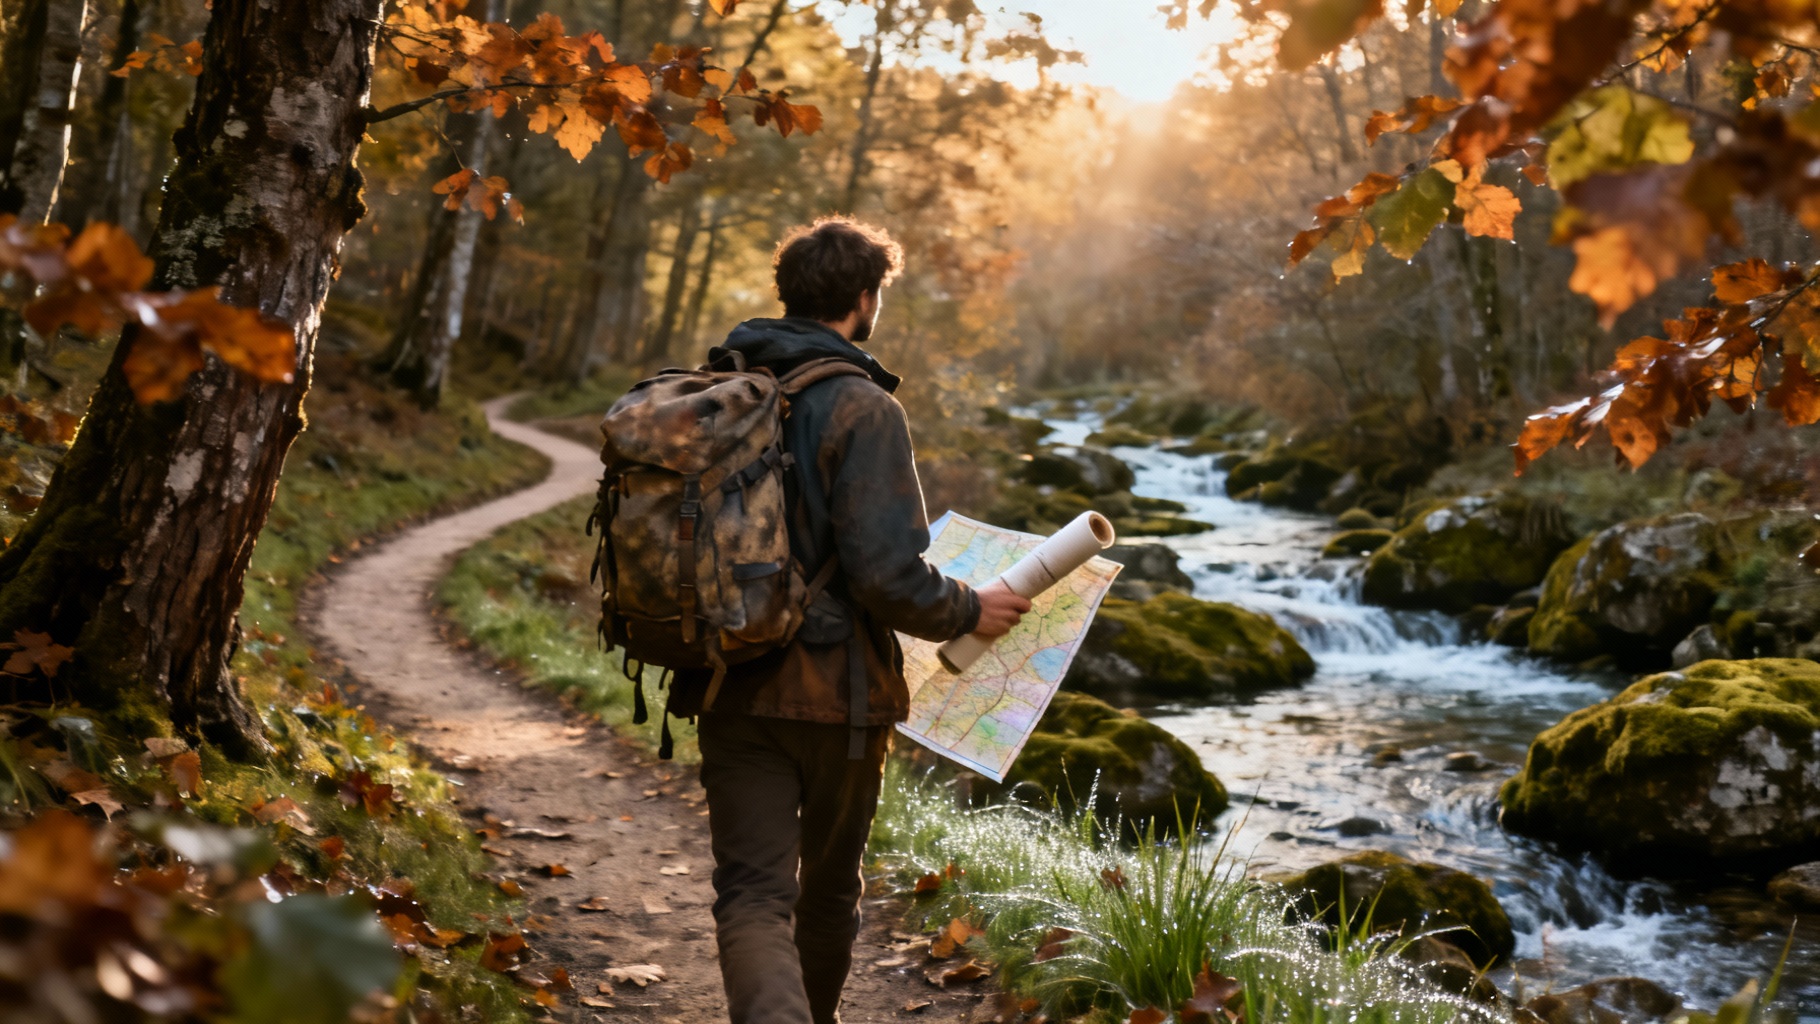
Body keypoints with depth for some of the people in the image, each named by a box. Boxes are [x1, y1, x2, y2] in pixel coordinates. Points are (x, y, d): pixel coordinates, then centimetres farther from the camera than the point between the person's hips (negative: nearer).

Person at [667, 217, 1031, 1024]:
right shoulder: (860, 407, -15)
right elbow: (886, 573, -22)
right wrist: (969, 611, -5)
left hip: (731, 690, 4)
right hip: (836, 691, -3)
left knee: (752, 894, 1)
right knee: (829, 885, 19)